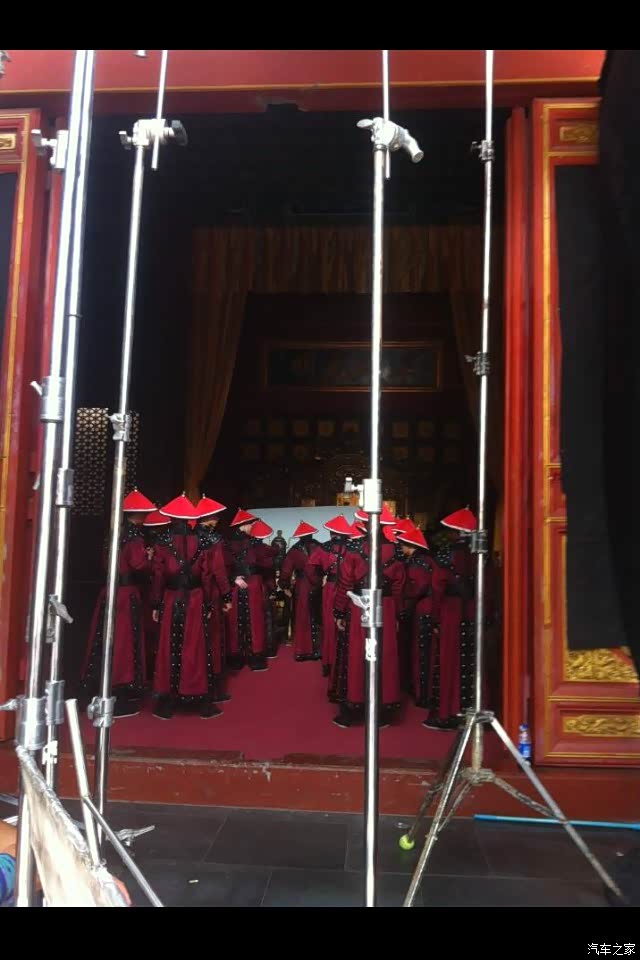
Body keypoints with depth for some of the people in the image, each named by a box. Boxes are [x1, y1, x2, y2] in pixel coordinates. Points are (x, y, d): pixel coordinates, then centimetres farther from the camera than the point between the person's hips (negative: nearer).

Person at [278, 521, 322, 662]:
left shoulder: (294, 550, -6)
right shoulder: (318, 547, -8)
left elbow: (286, 570, -6)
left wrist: (285, 586, 6)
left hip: (301, 588, 0)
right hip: (317, 587, 1)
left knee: (301, 620, 9)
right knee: (317, 619, 13)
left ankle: (302, 651, 10)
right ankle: (317, 650, 17)